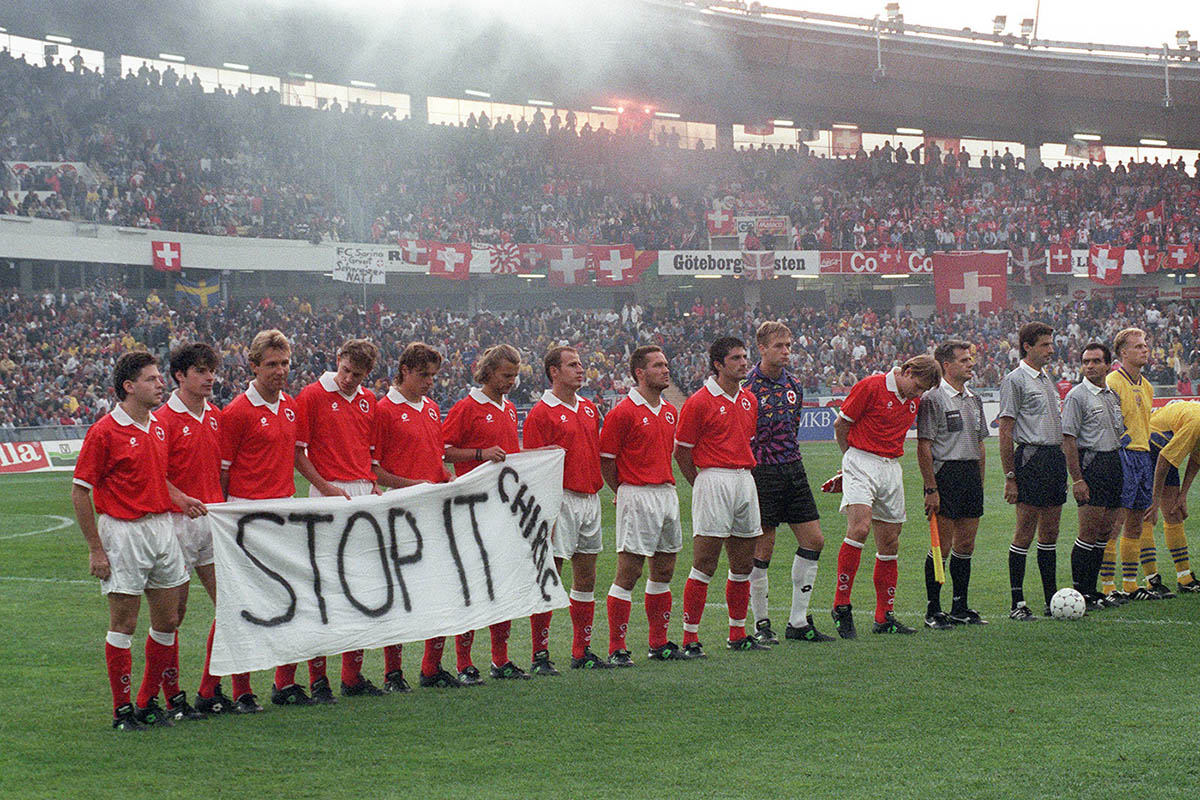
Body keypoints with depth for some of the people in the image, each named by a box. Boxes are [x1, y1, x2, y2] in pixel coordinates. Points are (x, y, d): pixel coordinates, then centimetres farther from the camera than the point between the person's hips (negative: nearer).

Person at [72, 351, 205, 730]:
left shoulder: (158, 426, 10)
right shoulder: (104, 432, -11)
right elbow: (79, 492, -9)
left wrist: (180, 498, 5)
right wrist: (95, 549, -11)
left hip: (162, 527, 7)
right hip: (124, 531, -7)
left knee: (168, 621, 8)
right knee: (123, 624, -1)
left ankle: (149, 702, 20)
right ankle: (122, 710, 8)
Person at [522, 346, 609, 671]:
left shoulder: (589, 409, 15)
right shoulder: (542, 413, -8)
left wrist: (597, 486, 15)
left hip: (590, 498, 8)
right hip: (561, 499, -7)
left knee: (586, 577, 11)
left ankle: (582, 651, 19)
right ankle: (540, 655, -1)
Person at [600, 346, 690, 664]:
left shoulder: (670, 411, 13)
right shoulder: (623, 412, -10)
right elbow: (605, 459, -8)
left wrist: (666, 484, 16)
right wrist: (625, 491, -1)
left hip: (667, 493, 8)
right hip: (637, 497, -8)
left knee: (664, 571, 12)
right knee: (628, 573, -6)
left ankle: (658, 643, 21)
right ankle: (617, 649, -3)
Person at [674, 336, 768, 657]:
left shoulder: (749, 400, 13)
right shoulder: (699, 402, -8)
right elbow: (681, 451, -4)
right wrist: (703, 485, 0)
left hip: (745, 480, 7)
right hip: (713, 482, -7)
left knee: (743, 564, 11)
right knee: (704, 565, -8)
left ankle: (738, 635, 21)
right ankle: (690, 638, -5)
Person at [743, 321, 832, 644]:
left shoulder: (794, 385, 11)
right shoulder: (747, 386, -11)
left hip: (793, 469, 7)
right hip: (761, 472, -7)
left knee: (813, 540, 5)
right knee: (762, 548, -3)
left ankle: (798, 622, 12)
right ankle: (761, 624, 9)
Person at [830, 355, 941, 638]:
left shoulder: (915, 398, 12)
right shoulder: (871, 386, -10)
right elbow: (841, 423, -2)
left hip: (892, 468, 7)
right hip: (861, 463, -7)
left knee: (890, 543, 5)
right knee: (859, 527, -23)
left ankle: (885, 617, 13)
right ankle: (841, 605, -16)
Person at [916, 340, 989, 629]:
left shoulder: (974, 399, 16)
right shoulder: (932, 399, -8)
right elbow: (924, 447, -12)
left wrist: (980, 482, 17)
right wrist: (931, 489, -16)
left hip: (971, 474, 7)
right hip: (945, 474, -7)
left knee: (965, 545, 9)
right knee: (942, 546, -5)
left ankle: (960, 608, 18)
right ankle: (933, 610, 1)